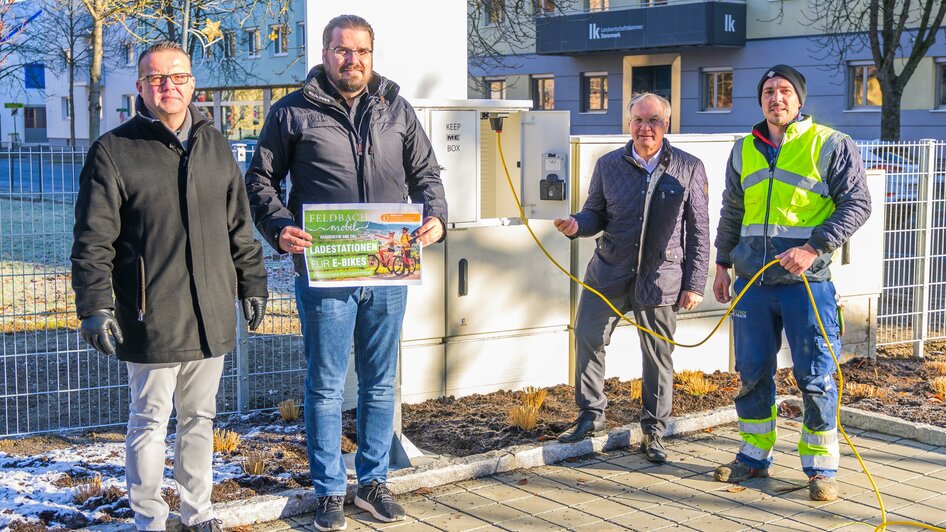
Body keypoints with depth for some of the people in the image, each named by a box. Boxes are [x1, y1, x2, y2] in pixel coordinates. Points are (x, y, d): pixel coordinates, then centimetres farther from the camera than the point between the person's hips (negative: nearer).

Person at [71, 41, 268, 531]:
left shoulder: (215, 145, 11)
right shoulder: (114, 151, -4)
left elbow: (239, 225, 17)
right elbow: (93, 239, -7)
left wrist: (252, 284, 16)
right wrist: (94, 305, -13)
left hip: (212, 317, 4)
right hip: (151, 320, -4)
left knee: (200, 418, 15)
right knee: (150, 421, 6)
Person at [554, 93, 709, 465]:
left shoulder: (689, 169, -1)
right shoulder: (608, 165, 3)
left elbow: (698, 232, 0)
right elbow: (595, 214, 11)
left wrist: (694, 284, -4)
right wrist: (577, 225, -14)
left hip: (660, 278, -2)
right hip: (609, 272, 2)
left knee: (658, 356, 6)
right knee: (587, 337, 2)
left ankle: (653, 433, 21)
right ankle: (591, 414, 23)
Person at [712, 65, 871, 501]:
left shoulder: (830, 145, -3)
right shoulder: (744, 150, 12)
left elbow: (856, 205, -6)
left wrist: (813, 248, -16)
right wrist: (723, 262, 18)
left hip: (806, 281, -5)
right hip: (751, 281, 5)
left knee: (815, 376, 0)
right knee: (752, 374, 11)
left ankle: (820, 467, 11)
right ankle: (754, 456, 25)